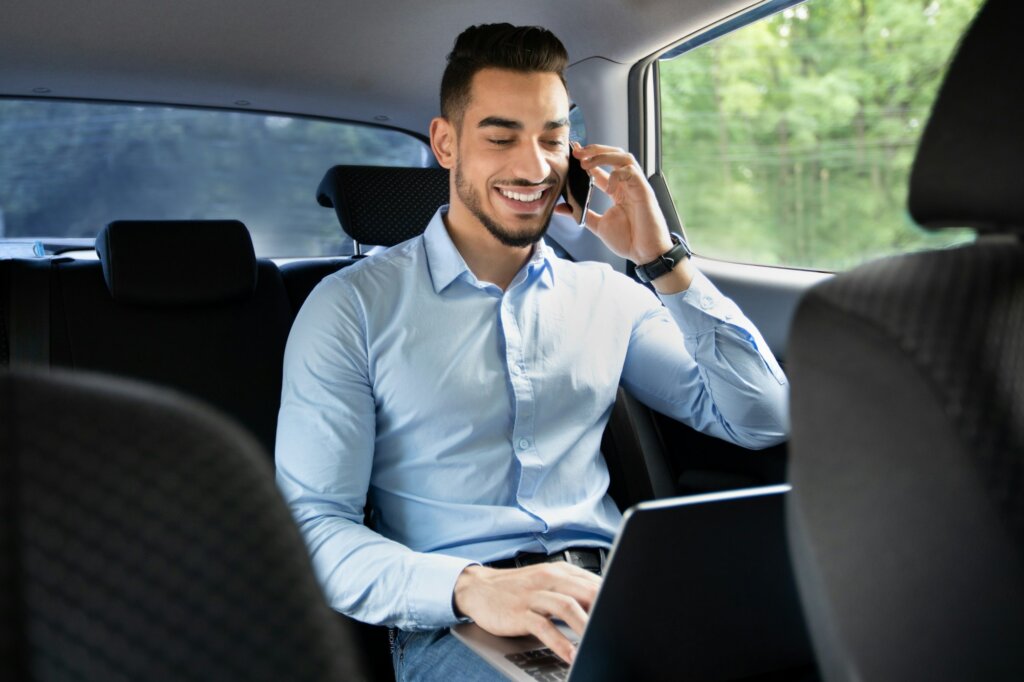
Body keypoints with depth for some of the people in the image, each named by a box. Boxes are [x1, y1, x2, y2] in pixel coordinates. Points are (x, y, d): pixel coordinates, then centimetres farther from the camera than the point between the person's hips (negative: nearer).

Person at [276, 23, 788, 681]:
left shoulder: (607, 297, 14)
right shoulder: (355, 307, 2)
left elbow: (764, 421, 9)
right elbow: (314, 526, -6)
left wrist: (664, 261, 1)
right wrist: (471, 586, -25)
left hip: (615, 601, 5)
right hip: (458, 625, -4)